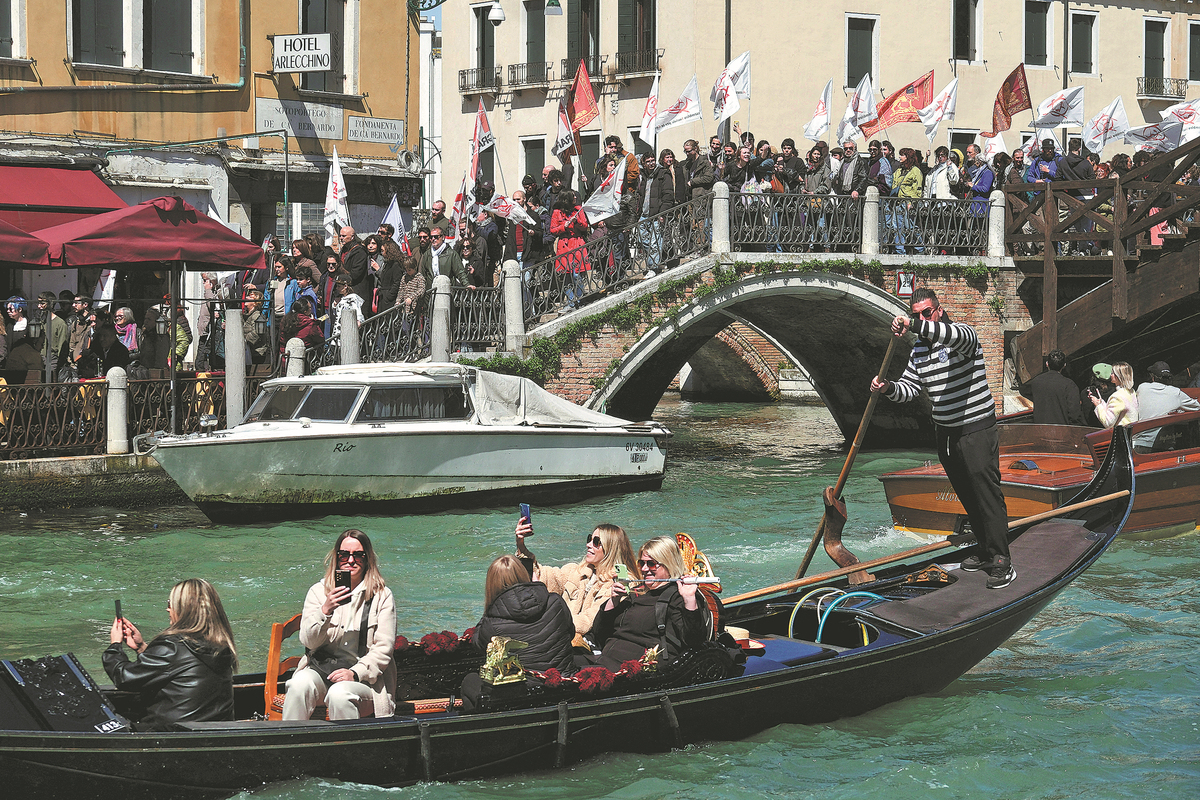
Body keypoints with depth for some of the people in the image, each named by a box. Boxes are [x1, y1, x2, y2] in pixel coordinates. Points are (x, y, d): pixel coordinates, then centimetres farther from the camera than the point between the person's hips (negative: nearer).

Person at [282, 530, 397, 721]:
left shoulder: (382, 595, 4)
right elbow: (307, 641, 0)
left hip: (363, 675, -2)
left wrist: (355, 673, -16)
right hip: (320, 668, 2)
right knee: (299, 685, -30)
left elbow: (384, 648, -1)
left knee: (339, 694, -35)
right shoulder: (319, 591, 9)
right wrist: (325, 610, -18)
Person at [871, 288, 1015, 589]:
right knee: (967, 496, 13)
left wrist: (914, 326, -48)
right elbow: (909, 388, 8)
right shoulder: (919, 350, 12)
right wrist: (888, 387, -15)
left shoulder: (961, 332, -11)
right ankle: (986, 552, 22)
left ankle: (1002, 563, -9)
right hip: (945, 433, 8)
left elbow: (958, 336, -37)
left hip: (977, 431, -8)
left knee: (987, 493, -10)